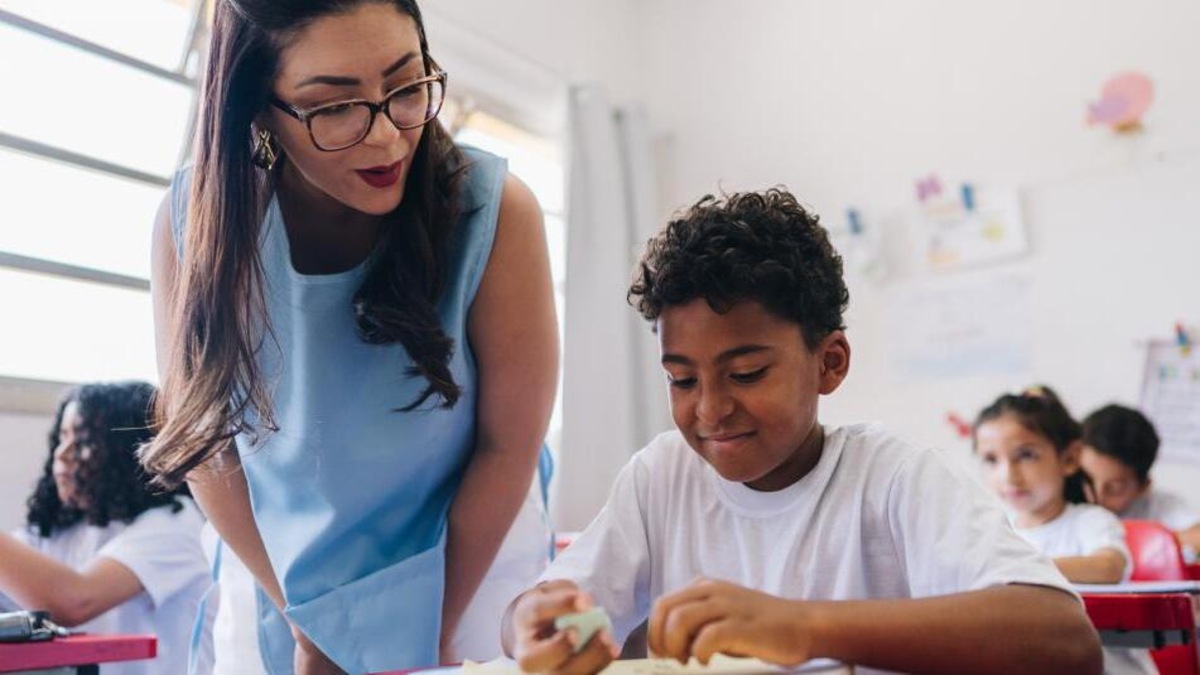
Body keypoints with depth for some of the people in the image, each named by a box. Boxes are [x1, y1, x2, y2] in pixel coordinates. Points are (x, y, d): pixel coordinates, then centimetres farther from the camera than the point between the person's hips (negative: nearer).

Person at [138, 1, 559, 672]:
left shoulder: (494, 210, -25)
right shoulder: (195, 218, -18)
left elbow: (508, 445, -18)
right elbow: (202, 431, -9)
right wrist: (302, 619, -8)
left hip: (465, 570, -1)